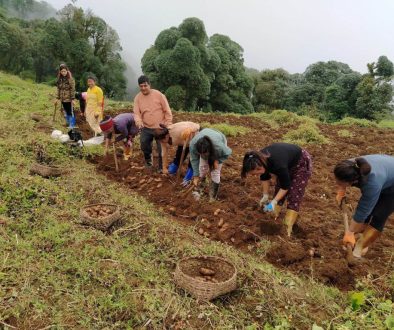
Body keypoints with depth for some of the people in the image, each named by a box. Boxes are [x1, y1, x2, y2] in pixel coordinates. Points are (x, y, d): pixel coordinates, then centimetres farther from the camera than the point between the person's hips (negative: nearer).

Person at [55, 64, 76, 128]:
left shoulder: (70, 79, -10)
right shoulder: (59, 79, 7)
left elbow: (73, 89, -11)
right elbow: (58, 89, 13)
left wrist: (72, 99, -15)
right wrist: (57, 98, 11)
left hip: (69, 99, -6)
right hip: (63, 99, 6)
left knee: (71, 112, -2)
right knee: (66, 112, 14)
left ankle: (72, 125, 5)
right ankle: (68, 124, 24)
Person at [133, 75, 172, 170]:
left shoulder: (159, 95, -11)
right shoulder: (137, 98, -2)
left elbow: (167, 111, -6)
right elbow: (136, 113, -2)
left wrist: (168, 125, -8)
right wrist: (139, 121, -23)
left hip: (160, 128, -3)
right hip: (146, 128, 3)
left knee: (161, 149, 4)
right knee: (144, 146, 9)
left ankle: (162, 167, 23)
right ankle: (148, 159, 40)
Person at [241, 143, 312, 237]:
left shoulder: (278, 164, -42)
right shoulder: (260, 159, -21)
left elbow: (285, 186, -27)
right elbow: (265, 177, -2)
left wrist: (274, 202, -24)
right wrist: (265, 196, 0)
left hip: (301, 164, -7)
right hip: (287, 164, 7)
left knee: (294, 196, -10)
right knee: (278, 189, 4)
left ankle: (288, 227, -6)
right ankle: (275, 218, 16)